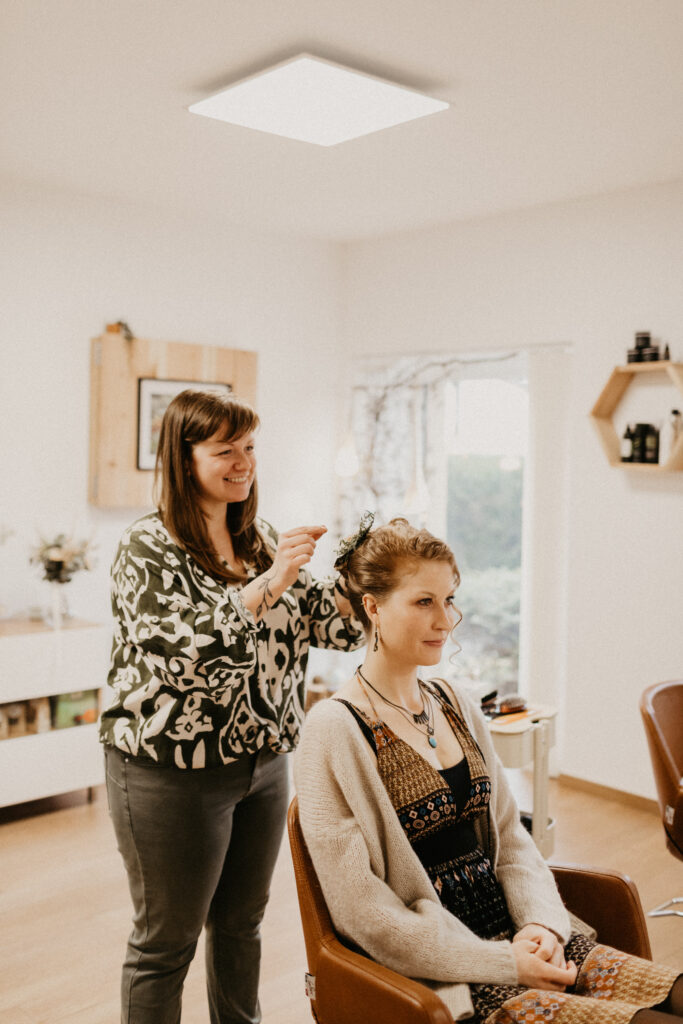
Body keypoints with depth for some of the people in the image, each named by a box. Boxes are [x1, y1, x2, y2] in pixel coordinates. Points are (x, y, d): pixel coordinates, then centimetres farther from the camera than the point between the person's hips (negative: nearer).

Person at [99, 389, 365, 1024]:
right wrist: (269, 583, -32)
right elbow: (187, 644, -25)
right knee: (166, 941, 10)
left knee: (242, 922, 22)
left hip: (264, 760, 7)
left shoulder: (260, 540, 8)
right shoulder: (148, 548, -13)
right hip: (174, 773, -6)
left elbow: (326, 620, 5)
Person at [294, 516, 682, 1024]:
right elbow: (362, 912, -15)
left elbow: (511, 837, 12)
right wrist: (504, 963, -15)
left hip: (518, 939, 7)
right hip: (443, 979, -6)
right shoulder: (336, 731, -13)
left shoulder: (459, 708, 10)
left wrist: (542, 925, -7)